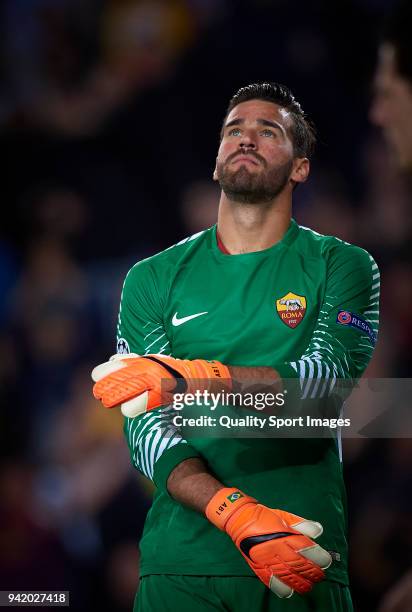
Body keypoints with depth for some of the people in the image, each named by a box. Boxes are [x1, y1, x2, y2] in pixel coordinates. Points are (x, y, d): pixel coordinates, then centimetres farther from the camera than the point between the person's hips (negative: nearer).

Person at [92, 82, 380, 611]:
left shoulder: (342, 266, 5)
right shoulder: (154, 279, 8)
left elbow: (328, 378, -13)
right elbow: (147, 431, -1)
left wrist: (187, 379, -28)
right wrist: (238, 515, -19)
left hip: (304, 567, -1)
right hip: (180, 562, 1)